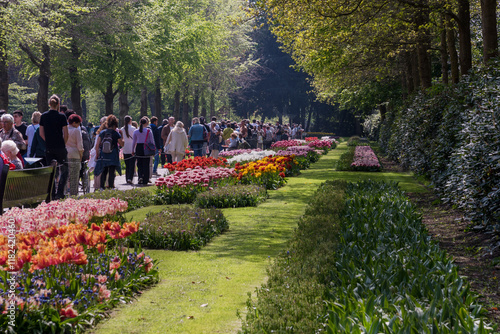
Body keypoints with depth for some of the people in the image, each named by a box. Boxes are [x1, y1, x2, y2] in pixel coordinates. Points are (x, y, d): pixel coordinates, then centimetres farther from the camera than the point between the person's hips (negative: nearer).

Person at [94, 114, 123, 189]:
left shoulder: (102, 133, 1)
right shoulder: (116, 134, -7)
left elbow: (97, 145, 1)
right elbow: (122, 144, 2)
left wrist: (97, 154, 10)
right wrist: (121, 137, 13)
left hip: (103, 156, 3)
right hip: (113, 157, -3)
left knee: (104, 172, 13)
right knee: (111, 172, 3)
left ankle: (102, 187, 9)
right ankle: (110, 186, 1)